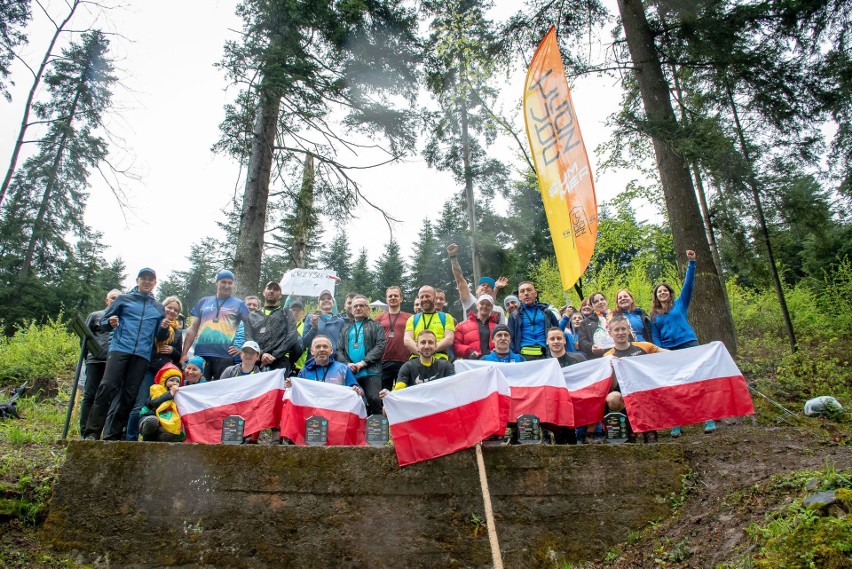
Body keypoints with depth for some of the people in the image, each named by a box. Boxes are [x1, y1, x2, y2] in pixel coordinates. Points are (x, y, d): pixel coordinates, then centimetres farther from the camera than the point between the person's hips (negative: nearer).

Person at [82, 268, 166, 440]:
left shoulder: (159, 308, 18)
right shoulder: (123, 299, 13)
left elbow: (159, 337, 17)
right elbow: (104, 319, 13)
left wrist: (164, 328, -4)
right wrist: (111, 323, -9)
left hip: (142, 355, 2)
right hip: (120, 349, -2)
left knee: (129, 395, -1)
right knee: (107, 387, -16)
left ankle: (113, 436, 3)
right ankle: (92, 433, -12)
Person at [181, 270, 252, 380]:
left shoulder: (239, 304, 8)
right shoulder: (203, 302, 15)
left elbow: (249, 327, 1)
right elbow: (193, 329, 15)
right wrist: (184, 353, 8)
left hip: (225, 356, -2)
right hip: (200, 354, 2)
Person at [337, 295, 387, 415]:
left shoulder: (376, 326, 13)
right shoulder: (346, 328, 24)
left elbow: (380, 346, -2)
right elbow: (339, 349, 14)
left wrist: (363, 363, -11)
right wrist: (347, 364, -6)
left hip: (371, 372, -3)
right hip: (349, 373, 3)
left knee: (374, 400, -18)